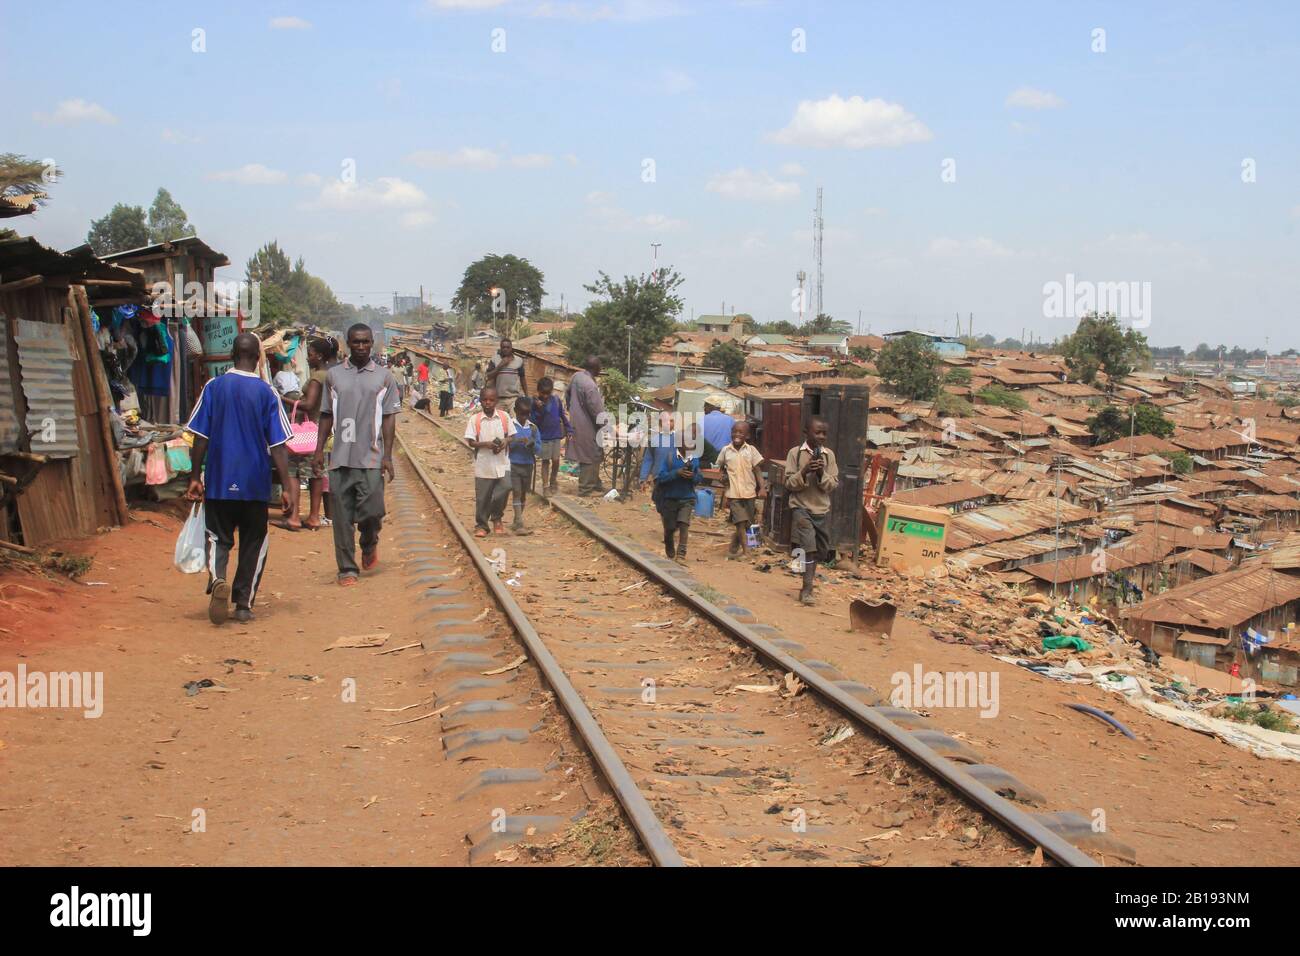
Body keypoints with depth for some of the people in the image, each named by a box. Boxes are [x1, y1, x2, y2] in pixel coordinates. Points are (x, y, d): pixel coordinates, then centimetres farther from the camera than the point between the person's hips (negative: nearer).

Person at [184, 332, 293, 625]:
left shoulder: (213, 387, -2)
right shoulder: (267, 393, -4)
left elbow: (201, 437, -1)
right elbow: (277, 445, -5)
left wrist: (195, 477, 7)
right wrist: (285, 486, -2)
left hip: (219, 481, 0)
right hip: (255, 483, 0)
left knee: (219, 538, 9)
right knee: (253, 543, 13)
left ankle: (217, 579, -20)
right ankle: (244, 603, 12)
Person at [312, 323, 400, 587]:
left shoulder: (384, 377, 6)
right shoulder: (333, 375, 9)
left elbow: (389, 418, 4)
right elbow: (327, 415, 13)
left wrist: (387, 457, -4)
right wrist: (319, 451, 5)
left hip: (371, 457, -1)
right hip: (340, 457, 1)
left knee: (372, 511, -8)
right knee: (343, 516, 2)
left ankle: (370, 545, 24)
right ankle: (347, 568, 11)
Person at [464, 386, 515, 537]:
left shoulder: (504, 416, 2)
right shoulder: (474, 419, -4)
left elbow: (511, 436, 9)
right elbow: (470, 441, -5)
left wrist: (505, 442, -13)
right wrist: (485, 444, -21)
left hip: (502, 463, 1)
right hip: (483, 464, -1)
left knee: (505, 488, -11)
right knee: (482, 496, 4)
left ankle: (496, 518, 14)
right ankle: (481, 525, 20)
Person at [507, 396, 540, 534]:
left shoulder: (533, 427, 5)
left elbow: (538, 448, 3)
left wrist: (532, 444, -18)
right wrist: (518, 441, -22)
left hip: (528, 465, 4)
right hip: (513, 464, -4)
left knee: (523, 494, 11)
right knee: (516, 493, -10)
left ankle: (516, 523, 23)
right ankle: (520, 525, -14)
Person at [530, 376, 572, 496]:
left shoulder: (556, 400, -3)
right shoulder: (536, 403, -11)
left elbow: (563, 415, 7)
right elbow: (534, 421, -14)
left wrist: (569, 429, 8)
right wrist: (539, 410, -28)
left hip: (556, 435, 2)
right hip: (543, 436, -2)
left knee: (556, 460, 3)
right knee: (545, 461, 4)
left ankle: (553, 481, 27)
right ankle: (545, 486, 11)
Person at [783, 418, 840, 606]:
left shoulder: (829, 455, 3)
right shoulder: (795, 453, -5)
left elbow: (834, 484, 2)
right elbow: (789, 483, -5)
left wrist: (822, 474, -16)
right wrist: (804, 472, -20)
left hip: (823, 509, 4)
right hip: (802, 508, -4)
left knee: (818, 551, 11)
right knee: (808, 548, -15)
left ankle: (807, 588, 25)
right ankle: (807, 589, -13)